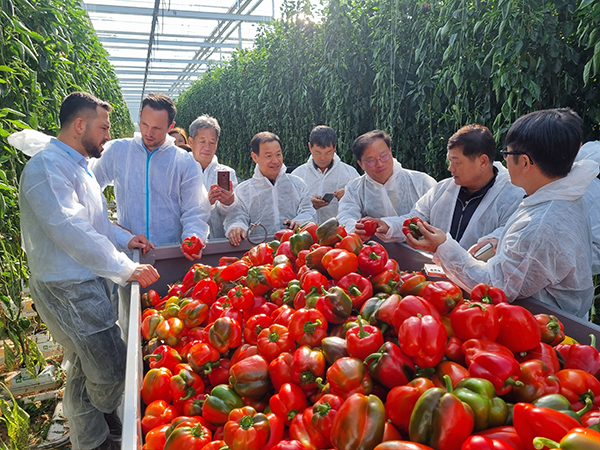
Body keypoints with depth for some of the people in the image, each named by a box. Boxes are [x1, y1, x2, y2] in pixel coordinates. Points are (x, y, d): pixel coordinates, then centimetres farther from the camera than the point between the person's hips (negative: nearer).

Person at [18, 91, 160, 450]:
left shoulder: (78, 165, 17)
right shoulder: (47, 167, -18)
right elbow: (70, 231, -28)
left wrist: (124, 239, 10)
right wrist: (125, 269, -28)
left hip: (88, 281, 10)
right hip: (67, 289, -10)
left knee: (86, 368, 18)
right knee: (110, 370, -4)